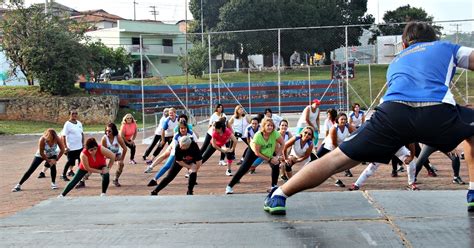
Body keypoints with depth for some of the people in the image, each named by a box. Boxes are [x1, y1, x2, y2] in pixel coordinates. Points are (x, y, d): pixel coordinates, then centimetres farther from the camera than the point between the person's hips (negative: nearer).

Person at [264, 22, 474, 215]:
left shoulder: (395, 62, 40)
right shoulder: (445, 47, 32)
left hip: (394, 111, 2)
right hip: (437, 111, -2)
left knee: (338, 158, 9)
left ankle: (279, 195, 6)